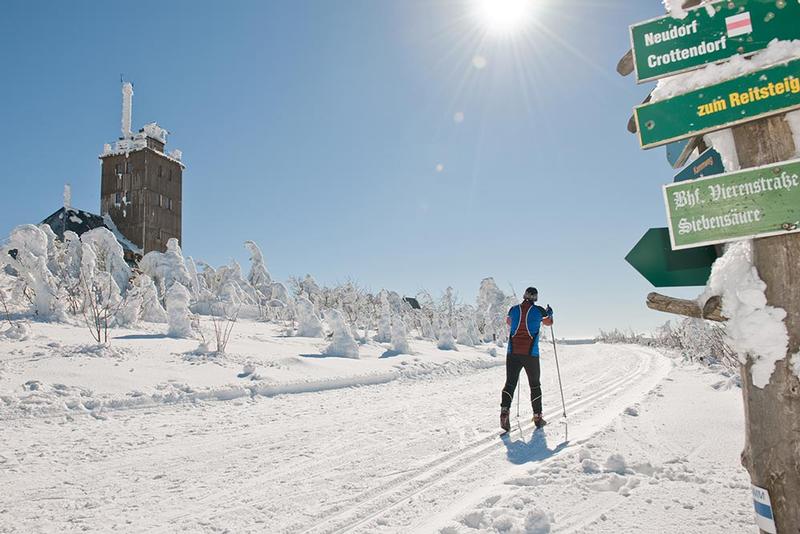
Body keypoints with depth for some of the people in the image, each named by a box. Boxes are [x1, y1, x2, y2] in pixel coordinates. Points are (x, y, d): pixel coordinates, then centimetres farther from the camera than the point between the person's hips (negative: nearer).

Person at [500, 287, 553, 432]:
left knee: (510, 383, 2)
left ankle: (504, 411, -19)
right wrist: (549, 313, 38)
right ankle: (537, 417, 21)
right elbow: (549, 322, 17)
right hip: (531, 354, -1)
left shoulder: (514, 309, 4)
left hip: (513, 353, 1)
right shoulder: (538, 310, -3)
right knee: (535, 385, 14)